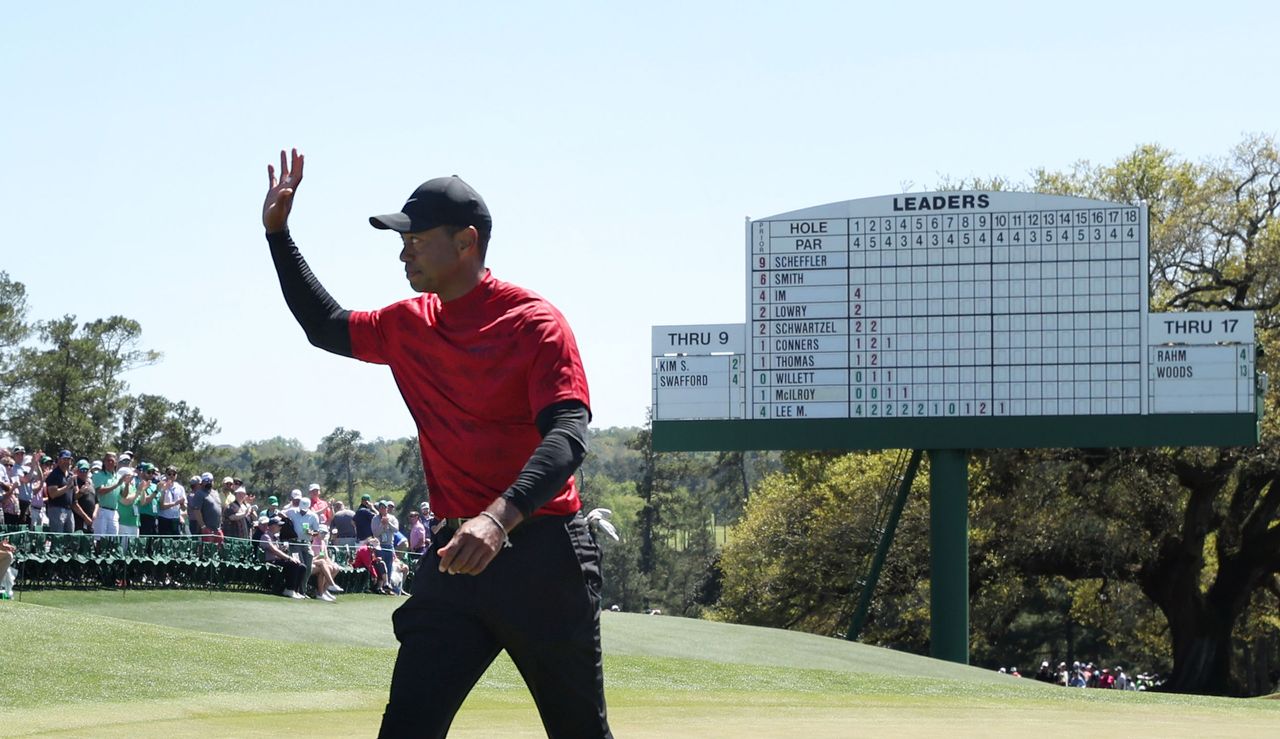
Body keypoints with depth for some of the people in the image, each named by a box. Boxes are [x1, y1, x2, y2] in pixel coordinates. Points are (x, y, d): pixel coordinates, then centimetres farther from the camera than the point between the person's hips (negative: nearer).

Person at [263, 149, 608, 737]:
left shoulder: (533, 322, -10)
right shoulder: (411, 325, 12)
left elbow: (567, 436, -21)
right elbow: (326, 327, 30)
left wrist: (499, 518, -37)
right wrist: (277, 232, 22)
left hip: (542, 554, -5)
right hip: (456, 557, 6)